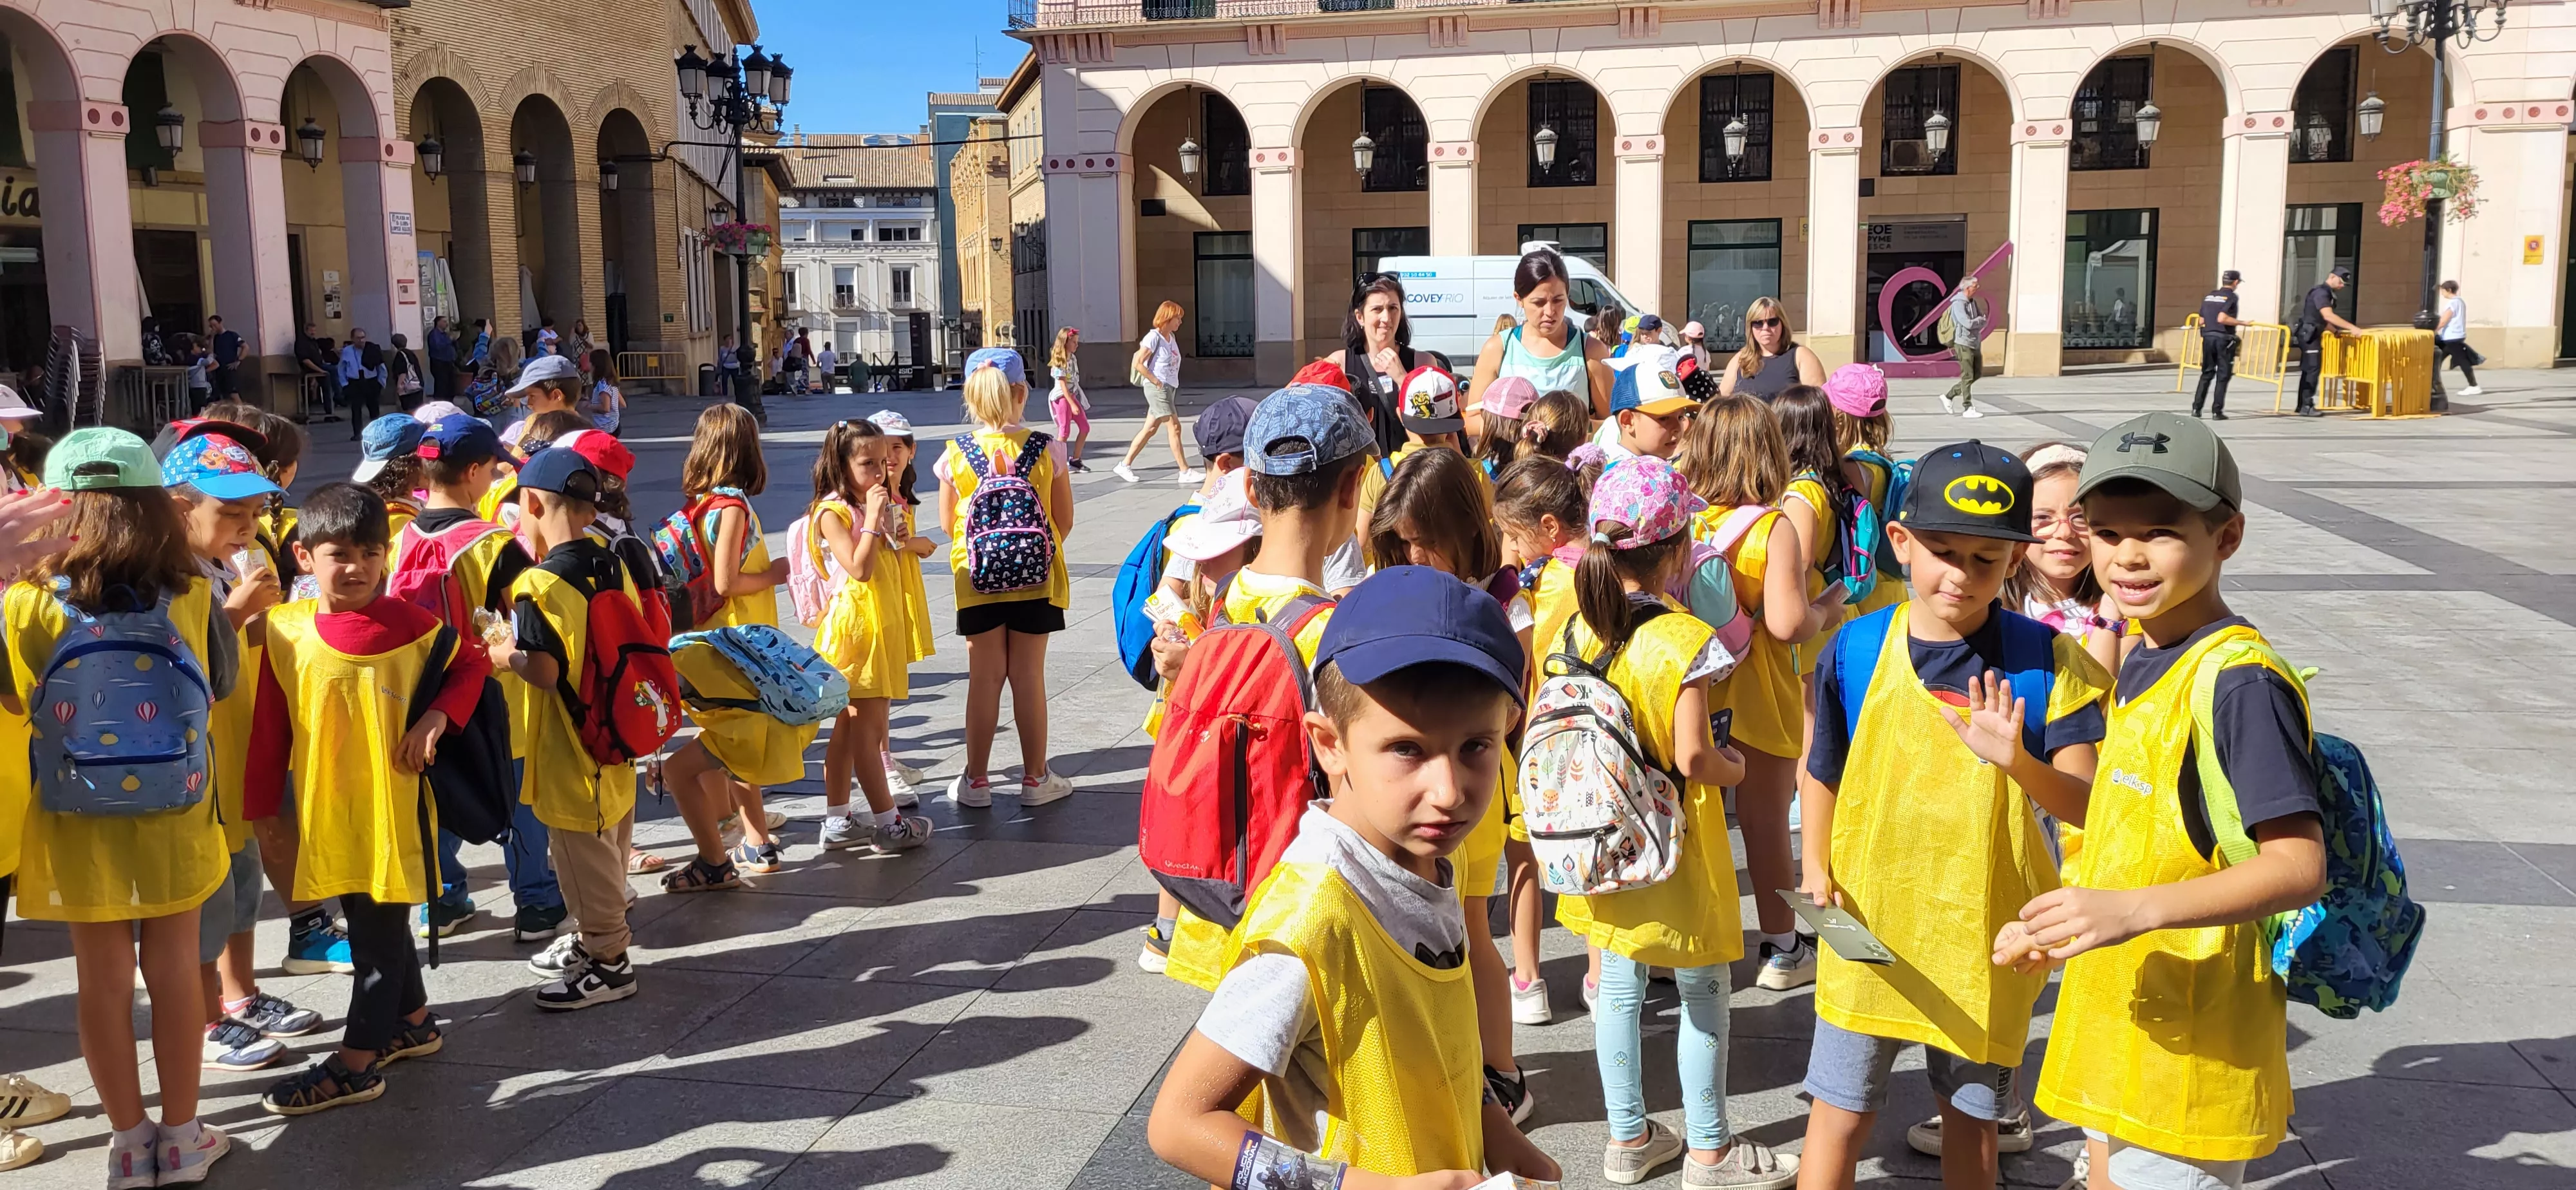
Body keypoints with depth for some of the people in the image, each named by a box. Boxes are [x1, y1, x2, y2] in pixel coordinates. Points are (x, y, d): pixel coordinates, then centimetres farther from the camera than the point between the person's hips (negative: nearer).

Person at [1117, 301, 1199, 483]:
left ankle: (1125, 465, 18)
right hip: (1157, 389, -9)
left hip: (1169, 388, 9)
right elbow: (1138, 364, -16)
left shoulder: (1171, 338, 13)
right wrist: (1156, 381, -16)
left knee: (1150, 429, 11)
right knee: (1174, 427, -10)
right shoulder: (1154, 337, -13)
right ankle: (1185, 472, -8)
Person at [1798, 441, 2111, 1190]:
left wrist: (2016, 762, -34)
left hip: (1985, 934, 0)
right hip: (1869, 925, 1)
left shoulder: (2043, 658, -10)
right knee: (1839, 1115, 7)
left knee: (1973, 1116, 17)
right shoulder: (1858, 649, -6)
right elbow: (1823, 775, 7)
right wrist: (1816, 869, -1)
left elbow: (2083, 804, -16)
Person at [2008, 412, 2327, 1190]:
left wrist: (2135, 908, -34)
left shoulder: (2239, 681, -20)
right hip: (2119, 1012, 9)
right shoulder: (2139, 664, 7)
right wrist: (2054, 924, 14)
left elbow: (2299, 867, -25)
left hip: (2189, 1043, -9)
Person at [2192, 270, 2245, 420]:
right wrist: (2242, 322, -12)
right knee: (2223, 376, 2)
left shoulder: (2210, 296, 12)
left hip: (2208, 337, 6)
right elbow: (2222, 318, -20)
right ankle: (2217, 411, 0)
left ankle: (2196, 408, 6)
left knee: (2207, 374, 13)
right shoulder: (2231, 297, -8)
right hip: (2224, 339, -6)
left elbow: (2202, 321, 12)